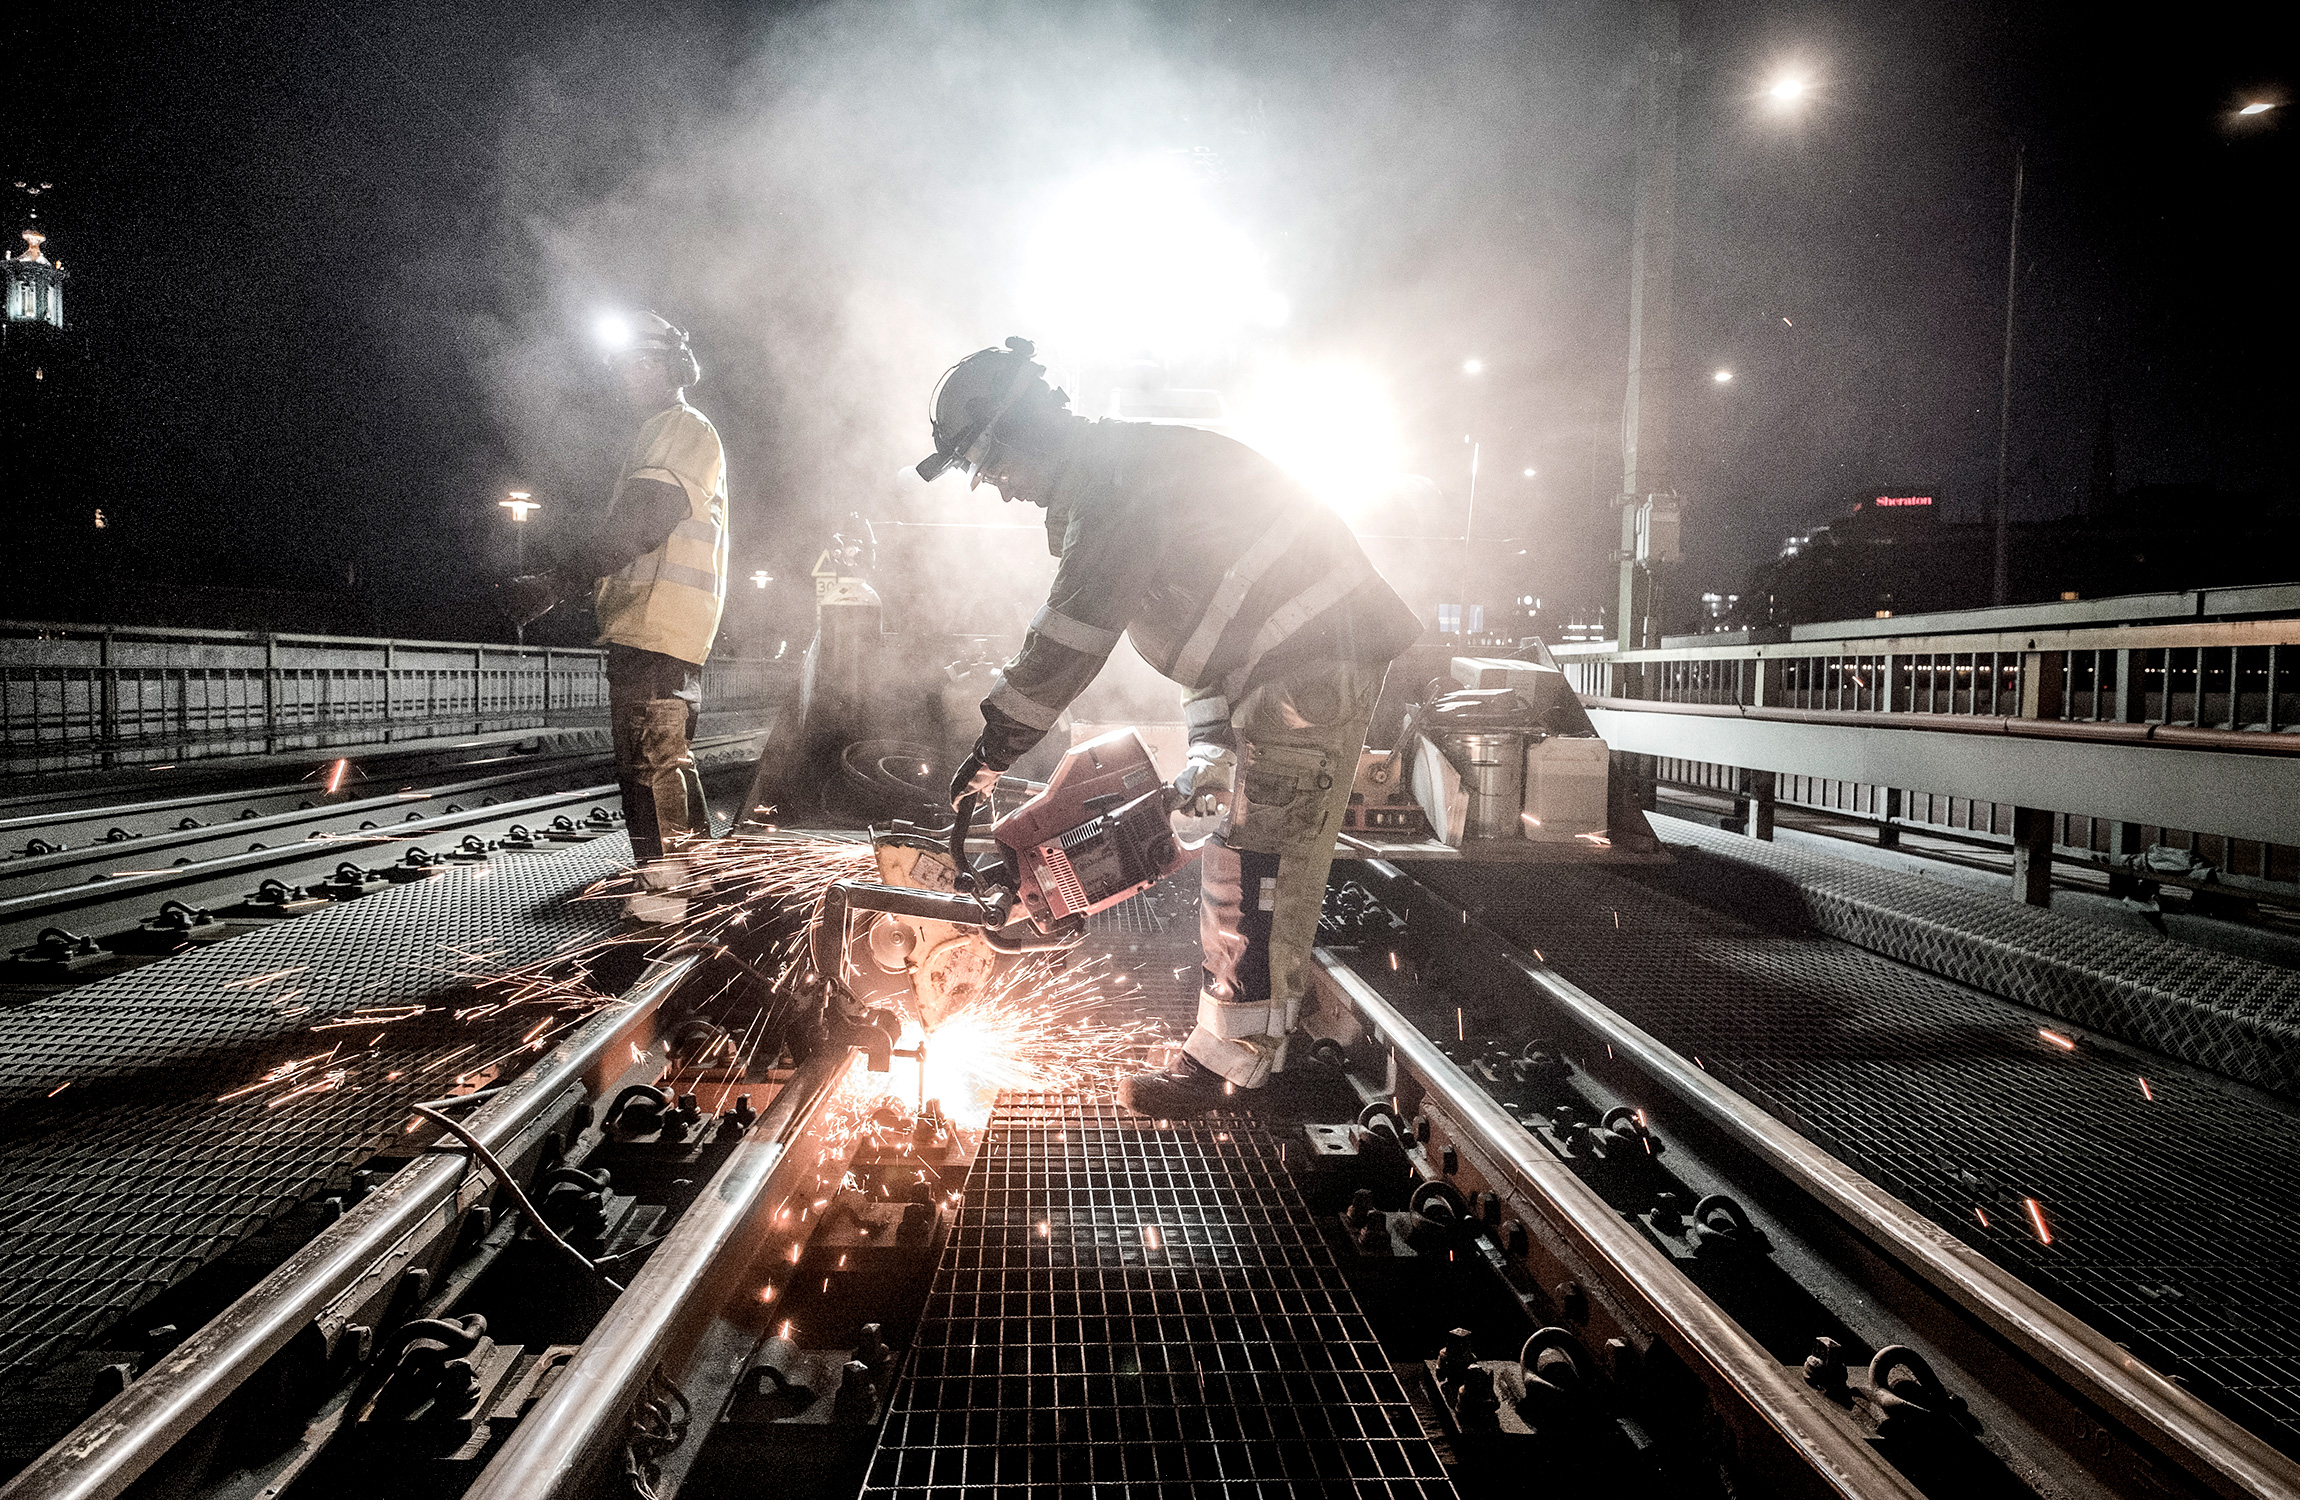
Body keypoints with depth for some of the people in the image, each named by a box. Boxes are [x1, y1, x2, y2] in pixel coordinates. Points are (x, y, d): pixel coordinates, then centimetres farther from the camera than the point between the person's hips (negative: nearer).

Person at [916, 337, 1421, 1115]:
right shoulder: (1120, 470, 20)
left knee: (1256, 866, -6)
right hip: (1285, 666, 11)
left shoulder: (1112, 475, -14)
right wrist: (1210, 742, 14)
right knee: (1252, 860, 18)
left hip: (1311, 668, -11)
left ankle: (1230, 1064, 3)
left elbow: (1070, 635, -18)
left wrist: (991, 752, -9)